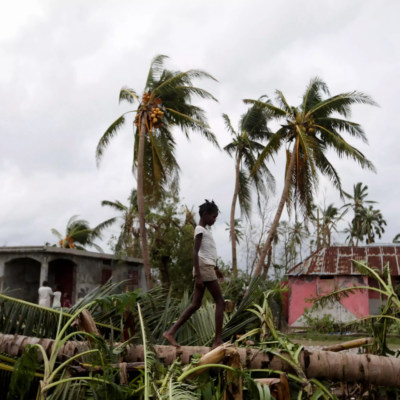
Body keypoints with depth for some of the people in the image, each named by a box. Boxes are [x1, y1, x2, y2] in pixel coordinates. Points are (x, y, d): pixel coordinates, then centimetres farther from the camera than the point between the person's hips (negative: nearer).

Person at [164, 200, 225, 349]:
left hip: (207, 268, 9)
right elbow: (196, 252, -16)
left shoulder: (205, 230, 21)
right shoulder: (200, 230, -9)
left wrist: (216, 268, 31)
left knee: (195, 305, 6)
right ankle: (218, 340, -8)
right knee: (220, 302, -6)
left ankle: (171, 331, 2)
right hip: (205, 268, -9)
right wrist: (198, 275, -22)